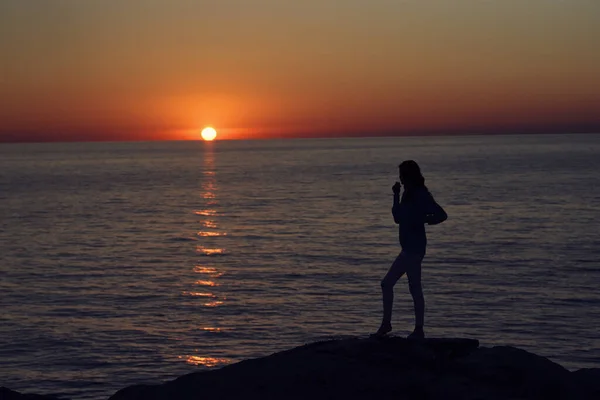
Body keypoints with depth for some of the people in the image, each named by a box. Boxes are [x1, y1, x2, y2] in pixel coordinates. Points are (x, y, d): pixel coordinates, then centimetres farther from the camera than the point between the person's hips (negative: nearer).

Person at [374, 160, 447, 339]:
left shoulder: (421, 195, -13)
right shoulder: (410, 194, 16)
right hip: (410, 246, 10)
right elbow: (398, 218, 18)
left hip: (414, 246, -10)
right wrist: (396, 195, 14)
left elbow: (441, 215, -19)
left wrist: (421, 220, -13)